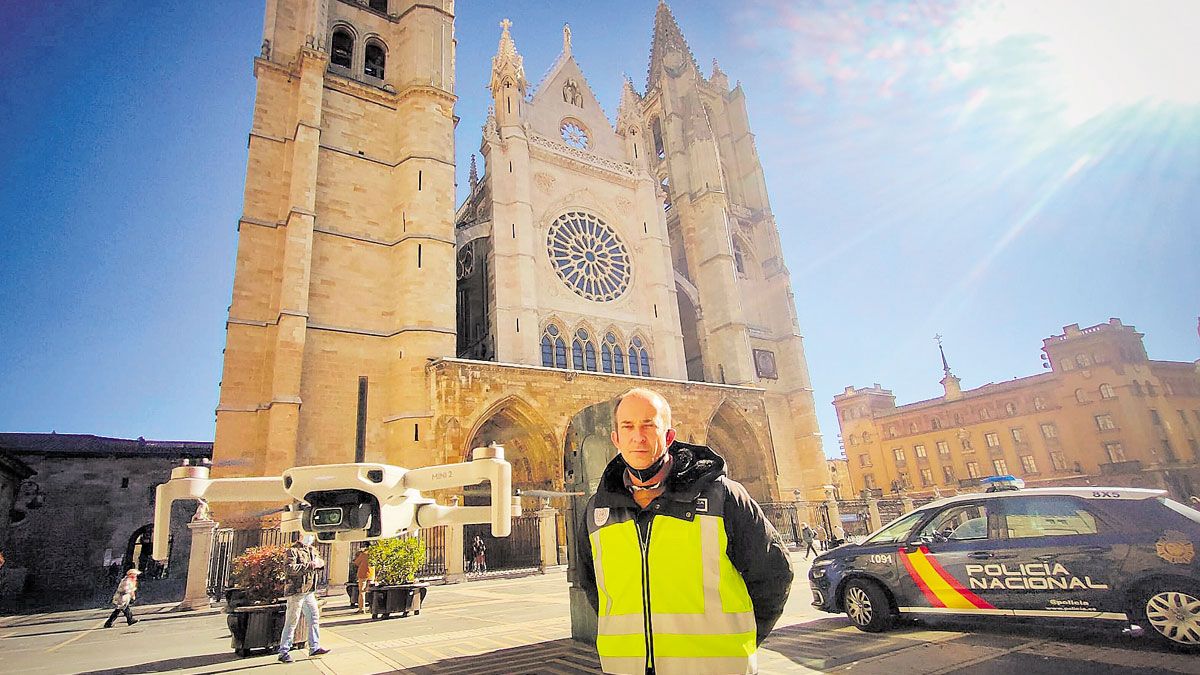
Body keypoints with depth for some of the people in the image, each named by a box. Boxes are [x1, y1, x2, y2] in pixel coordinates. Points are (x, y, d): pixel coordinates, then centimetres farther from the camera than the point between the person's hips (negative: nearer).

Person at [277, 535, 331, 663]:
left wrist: (318, 563, 0)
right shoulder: (293, 550, -13)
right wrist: (309, 566, -23)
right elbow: (291, 568, -26)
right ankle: (283, 652, 10)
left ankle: (314, 648, 21)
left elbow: (321, 561, 24)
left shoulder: (311, 549, 13)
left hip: (309, 591, 9)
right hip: (296, 591, -8)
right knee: (291, 621, -2)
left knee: (314, 617, 12)